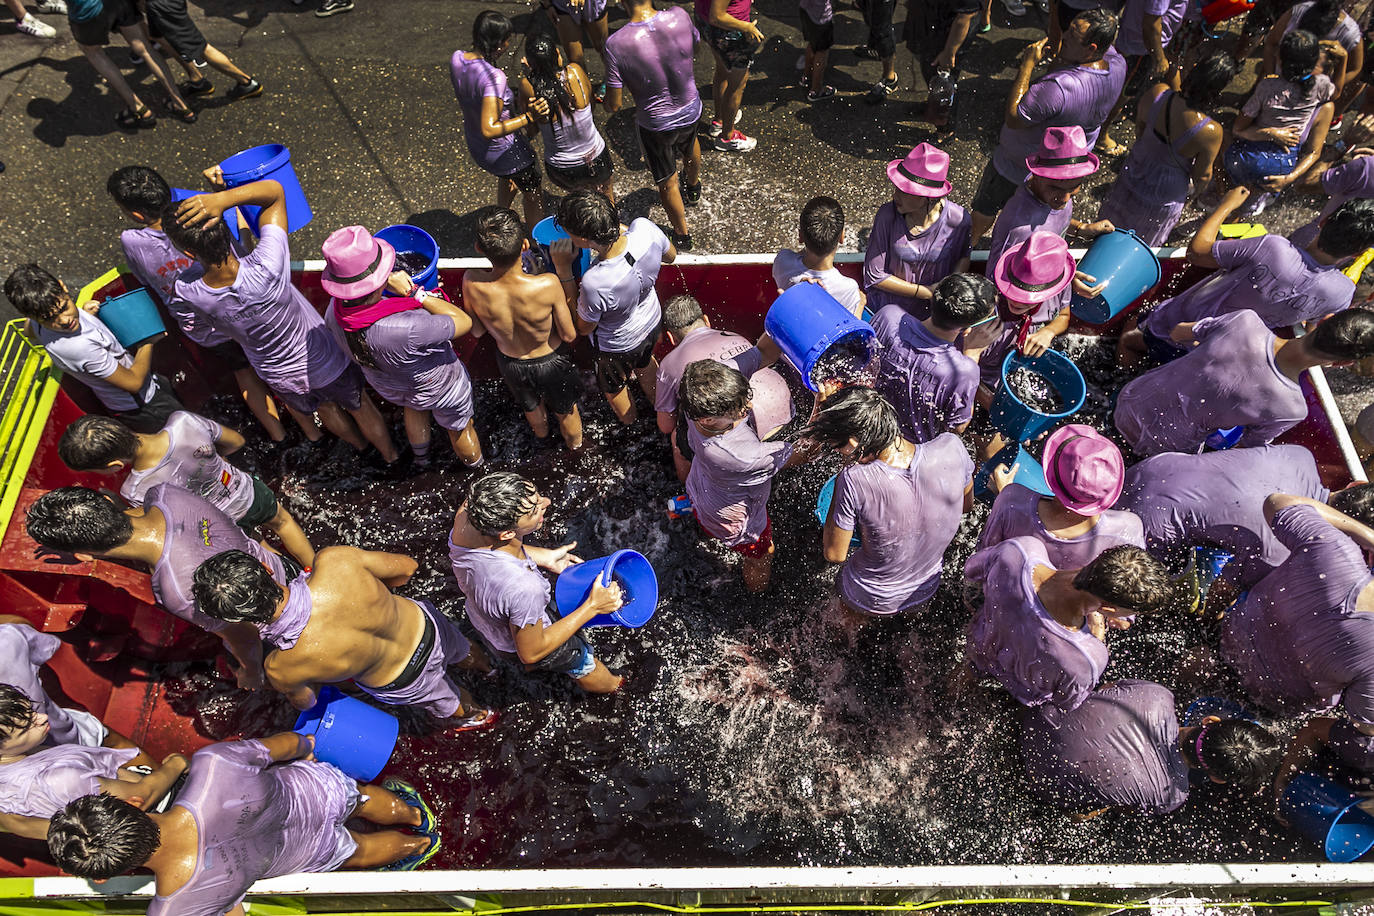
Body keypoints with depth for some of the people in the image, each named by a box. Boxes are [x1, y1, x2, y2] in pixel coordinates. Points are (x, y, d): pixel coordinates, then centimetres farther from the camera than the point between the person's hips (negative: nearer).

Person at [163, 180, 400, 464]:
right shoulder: (266, 270, -41)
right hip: (323, 364, -3)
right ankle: (390, 455, 54)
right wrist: (222, 198, -44)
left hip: (278, 377, 3)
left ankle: (361, 446, 63)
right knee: (359, 407, 27)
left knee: (324, 408, 34)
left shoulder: (187, 293, -31)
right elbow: (275, 190, -30)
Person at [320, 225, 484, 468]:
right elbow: (464, 321, -34)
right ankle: (473, 462, 62)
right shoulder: (407, 329, -50)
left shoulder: (333, 314, -29)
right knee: (459, 429, 29)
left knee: (415, 408, 41)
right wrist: (414, 292, -35)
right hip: (439, 388, -5)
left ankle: (421, 456, 70)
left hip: (388, 385, 6)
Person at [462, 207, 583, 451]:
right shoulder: (547, 285, -40)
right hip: (551, 362, -2)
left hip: (510, 363, 3)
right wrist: (564, 268, -25)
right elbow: (570, 334, -22)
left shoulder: (471, 284, -32)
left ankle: (541, 432, 70)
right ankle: (574, 442, 63)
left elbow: (476, 331, -13)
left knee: (530, 405, 38)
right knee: (565, 410, 32)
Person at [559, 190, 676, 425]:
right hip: (652, 320, 5)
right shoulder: (645, 228, -34)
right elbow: (671, 256, -8)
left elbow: (583, 328, -23)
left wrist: (563, 272, -27)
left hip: (617, 346, -4)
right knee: (645, 361, 39)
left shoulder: (595, 283, -46)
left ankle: (630, 422, 64)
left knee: (613, 384, 32)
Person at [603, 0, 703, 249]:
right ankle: (694, 188, 68)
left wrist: (606, 103, 1)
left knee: (667, 182, 22)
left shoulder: (616, 44, -29)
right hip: (691, 109, 4)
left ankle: (682, 235, 43)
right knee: (690, 142, 39)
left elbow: (614, 105, -21)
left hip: (655, 123, -3)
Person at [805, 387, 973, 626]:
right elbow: (967, 505, -5)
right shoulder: (951, 447, -27)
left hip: (868, 600, -3)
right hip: (926, 594, 4)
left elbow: (834, 554, -21)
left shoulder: (854, 480, -38)